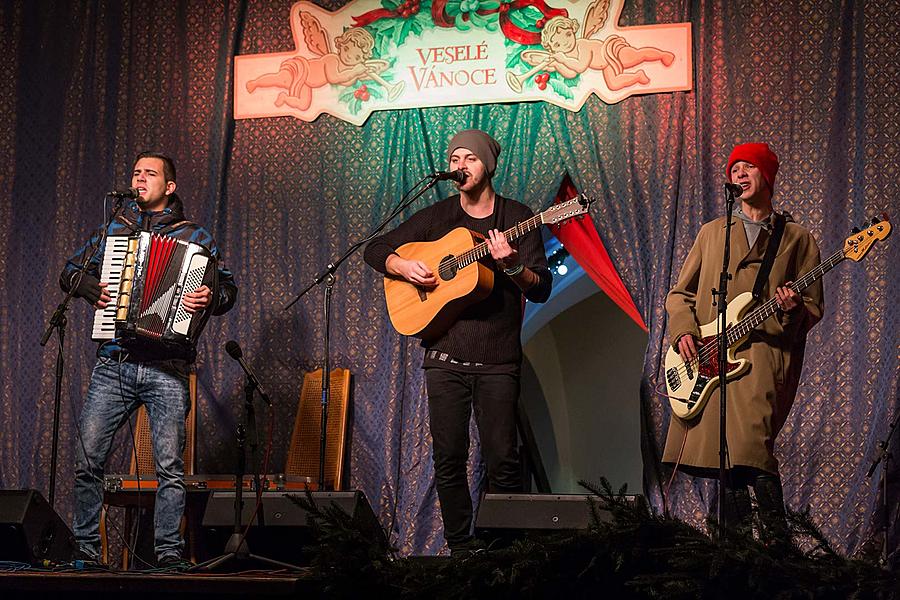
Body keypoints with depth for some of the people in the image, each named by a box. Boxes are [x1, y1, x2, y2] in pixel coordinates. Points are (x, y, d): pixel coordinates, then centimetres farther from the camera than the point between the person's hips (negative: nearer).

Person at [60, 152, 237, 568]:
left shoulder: (192, 236, 9)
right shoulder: (113, 230, 17)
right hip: (114, 365, 2)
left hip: (167, 368, -2)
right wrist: (92, 288, 3)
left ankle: (169, 556, 2)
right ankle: (86, 549, 9)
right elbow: (70, 271, 24)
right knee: (87, 460, -2)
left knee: (169, 466, -6)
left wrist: (210, 299, -17)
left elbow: (228, 286, 5)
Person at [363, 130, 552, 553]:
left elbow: (542, 289, -3)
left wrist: (512, 266, -22)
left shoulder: (516, 217, 4)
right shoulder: (436, 217, 11)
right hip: (445, 356, 2)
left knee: (503, 462, -7)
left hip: (497, 359, -2)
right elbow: (376, 250, 15)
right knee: (448, 460, 1)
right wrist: (404, 267, -5)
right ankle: (460, 547, 10)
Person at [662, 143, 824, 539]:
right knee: (724, 456, 1)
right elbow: (679, 293, 19)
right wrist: (683, 331, 0)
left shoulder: (797, 238, 11)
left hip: (764, 352, -4)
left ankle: (778, 543, -21)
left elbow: (813, 308, 8)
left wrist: (793, 310, -15)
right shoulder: (712, 232, 19)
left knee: (751, 442, -25)